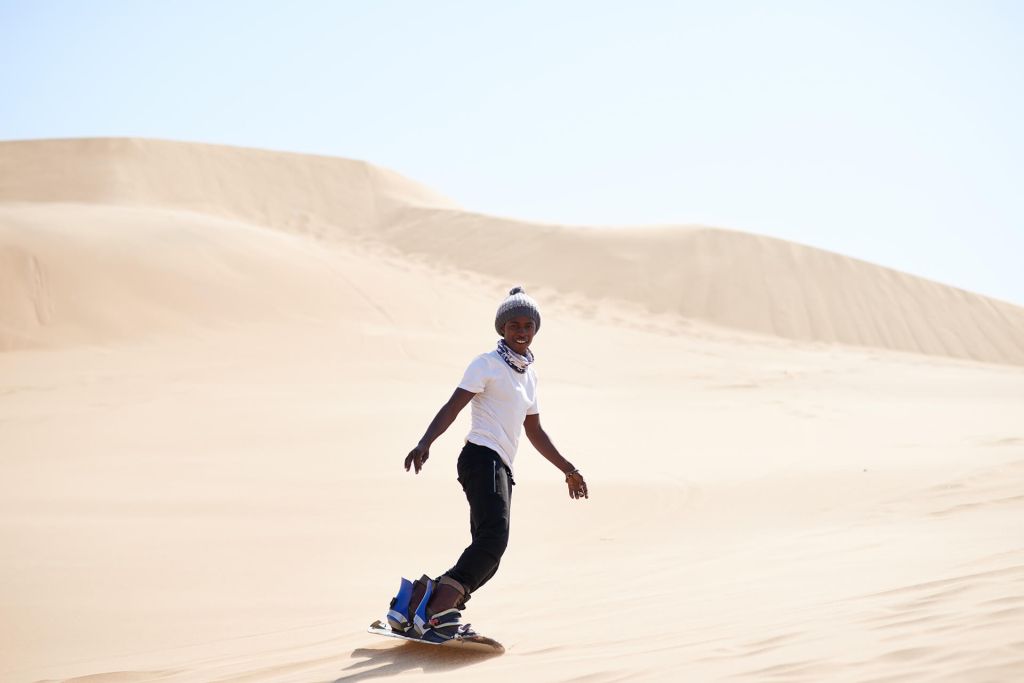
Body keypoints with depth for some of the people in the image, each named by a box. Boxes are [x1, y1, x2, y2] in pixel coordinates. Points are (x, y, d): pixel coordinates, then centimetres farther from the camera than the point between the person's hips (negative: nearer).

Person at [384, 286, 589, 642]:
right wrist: (424, 443, -27)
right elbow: (452, 406, -12)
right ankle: (437, 610, -32)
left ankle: (417, 602, -2)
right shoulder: (488, 364, -1)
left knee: (486, 558, 0)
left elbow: (535, 432, 31)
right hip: (482, 457, -8)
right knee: (494, 537, -26)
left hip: (501, 468, 8)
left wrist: (567, 469, 34)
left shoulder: (529, 374, 22)